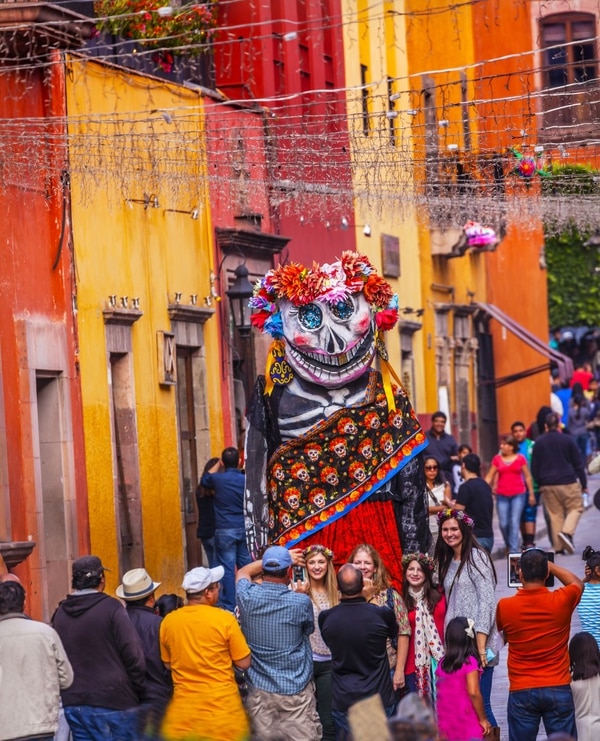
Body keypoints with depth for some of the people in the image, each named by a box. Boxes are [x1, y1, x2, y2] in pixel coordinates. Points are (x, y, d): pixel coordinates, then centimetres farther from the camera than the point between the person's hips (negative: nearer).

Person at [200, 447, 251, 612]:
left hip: (225, 531, -3)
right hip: (244, 529, 3)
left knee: (228, 568, -2)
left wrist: (218, 464, 20)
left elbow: (204, 479, 17)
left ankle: (229, 605, -3)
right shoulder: (246, 480, -2)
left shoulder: (218, 479, -7)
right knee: (246, 567, 9)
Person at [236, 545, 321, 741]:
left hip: (259, 690, 3)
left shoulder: (247, 596, -8)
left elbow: (242, 573, 17)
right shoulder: (301, 602, -15)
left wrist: (270, 561, 23)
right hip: (296, 690, -3)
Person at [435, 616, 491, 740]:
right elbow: (473, 693, -18)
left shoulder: (442, 664, 3)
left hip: (446, 727, 5)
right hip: (468, 726, -5)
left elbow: (439, 693, 7)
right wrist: (483, 719, -9)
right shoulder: (470, 662, -12)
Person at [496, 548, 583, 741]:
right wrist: (549, 565, 25)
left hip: (521, 692, 0)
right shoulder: (561, 601, -7)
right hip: (558, 689, 0)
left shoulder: (505, 607, -7)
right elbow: (577, 583, 18)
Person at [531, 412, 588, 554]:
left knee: (555, 515, 6)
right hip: (568, 483, -3)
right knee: (575, 508, 8)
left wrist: (539, 484, 17)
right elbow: (578, 464, 1)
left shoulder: (539, 443, 3)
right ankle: (567, 532, -18)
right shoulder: (568, 440, -3)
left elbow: (535, 467, 7)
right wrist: (584, 483, 7)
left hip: (548, 485, 3)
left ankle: (558, 546, 2)